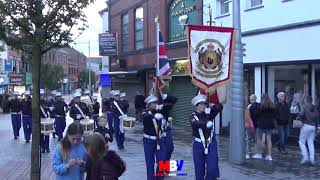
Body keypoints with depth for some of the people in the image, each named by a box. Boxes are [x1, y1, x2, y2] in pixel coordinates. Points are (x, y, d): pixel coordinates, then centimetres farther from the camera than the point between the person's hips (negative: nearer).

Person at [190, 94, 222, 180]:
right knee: (199, 168, 7)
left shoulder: (209, 113, 2)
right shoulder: (193, 116, -6)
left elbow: (219, 107, -13)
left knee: (212, 167, -5)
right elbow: (196, 123, -29)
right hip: (198, 144, -1)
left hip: (211, 143, 1)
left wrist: (210, 108, -24)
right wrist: (206, 124, -44)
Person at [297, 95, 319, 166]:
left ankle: (305, 157, -5)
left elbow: (301, 115, -20)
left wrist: (298, 118, 2)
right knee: (311, 143, 9)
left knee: (301, 142, 4)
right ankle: (312, 159, 6)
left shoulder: (304, 106, -7)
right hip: (313, 126, 6)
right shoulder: (314, 108, 12)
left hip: (306, 125, -6)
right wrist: (316, 127, 19)